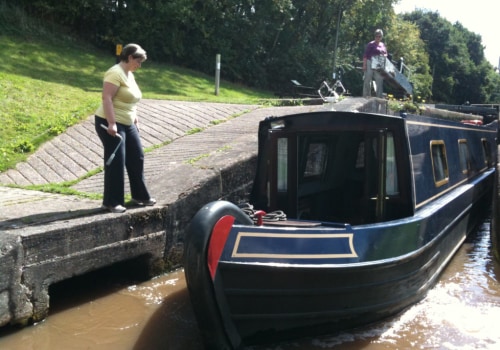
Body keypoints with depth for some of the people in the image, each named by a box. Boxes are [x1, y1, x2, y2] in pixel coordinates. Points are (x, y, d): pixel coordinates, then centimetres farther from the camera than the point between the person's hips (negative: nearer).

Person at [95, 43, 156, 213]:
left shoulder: (129, 74, 14)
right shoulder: (115, 73, -15)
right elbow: (107, 98, -24)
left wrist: (135, 120, 23)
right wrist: (112, 123, -29)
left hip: (127, 124, 10)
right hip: (110, 124, -10)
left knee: (137, 159, 12)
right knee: (116, 163, -6)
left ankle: (140, 196, 23)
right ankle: (112, 202, 3)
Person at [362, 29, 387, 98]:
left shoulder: (383, 45, 14)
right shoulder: (371, 44, -4)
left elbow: (385, 54, 23)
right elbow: (365, 55, -8)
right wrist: (364, 65, -15)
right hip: (370, 63, -5)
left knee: (379, 81, 5)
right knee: (367, 80, -1)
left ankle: (379, 97, 11)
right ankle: (366, 96, 5)